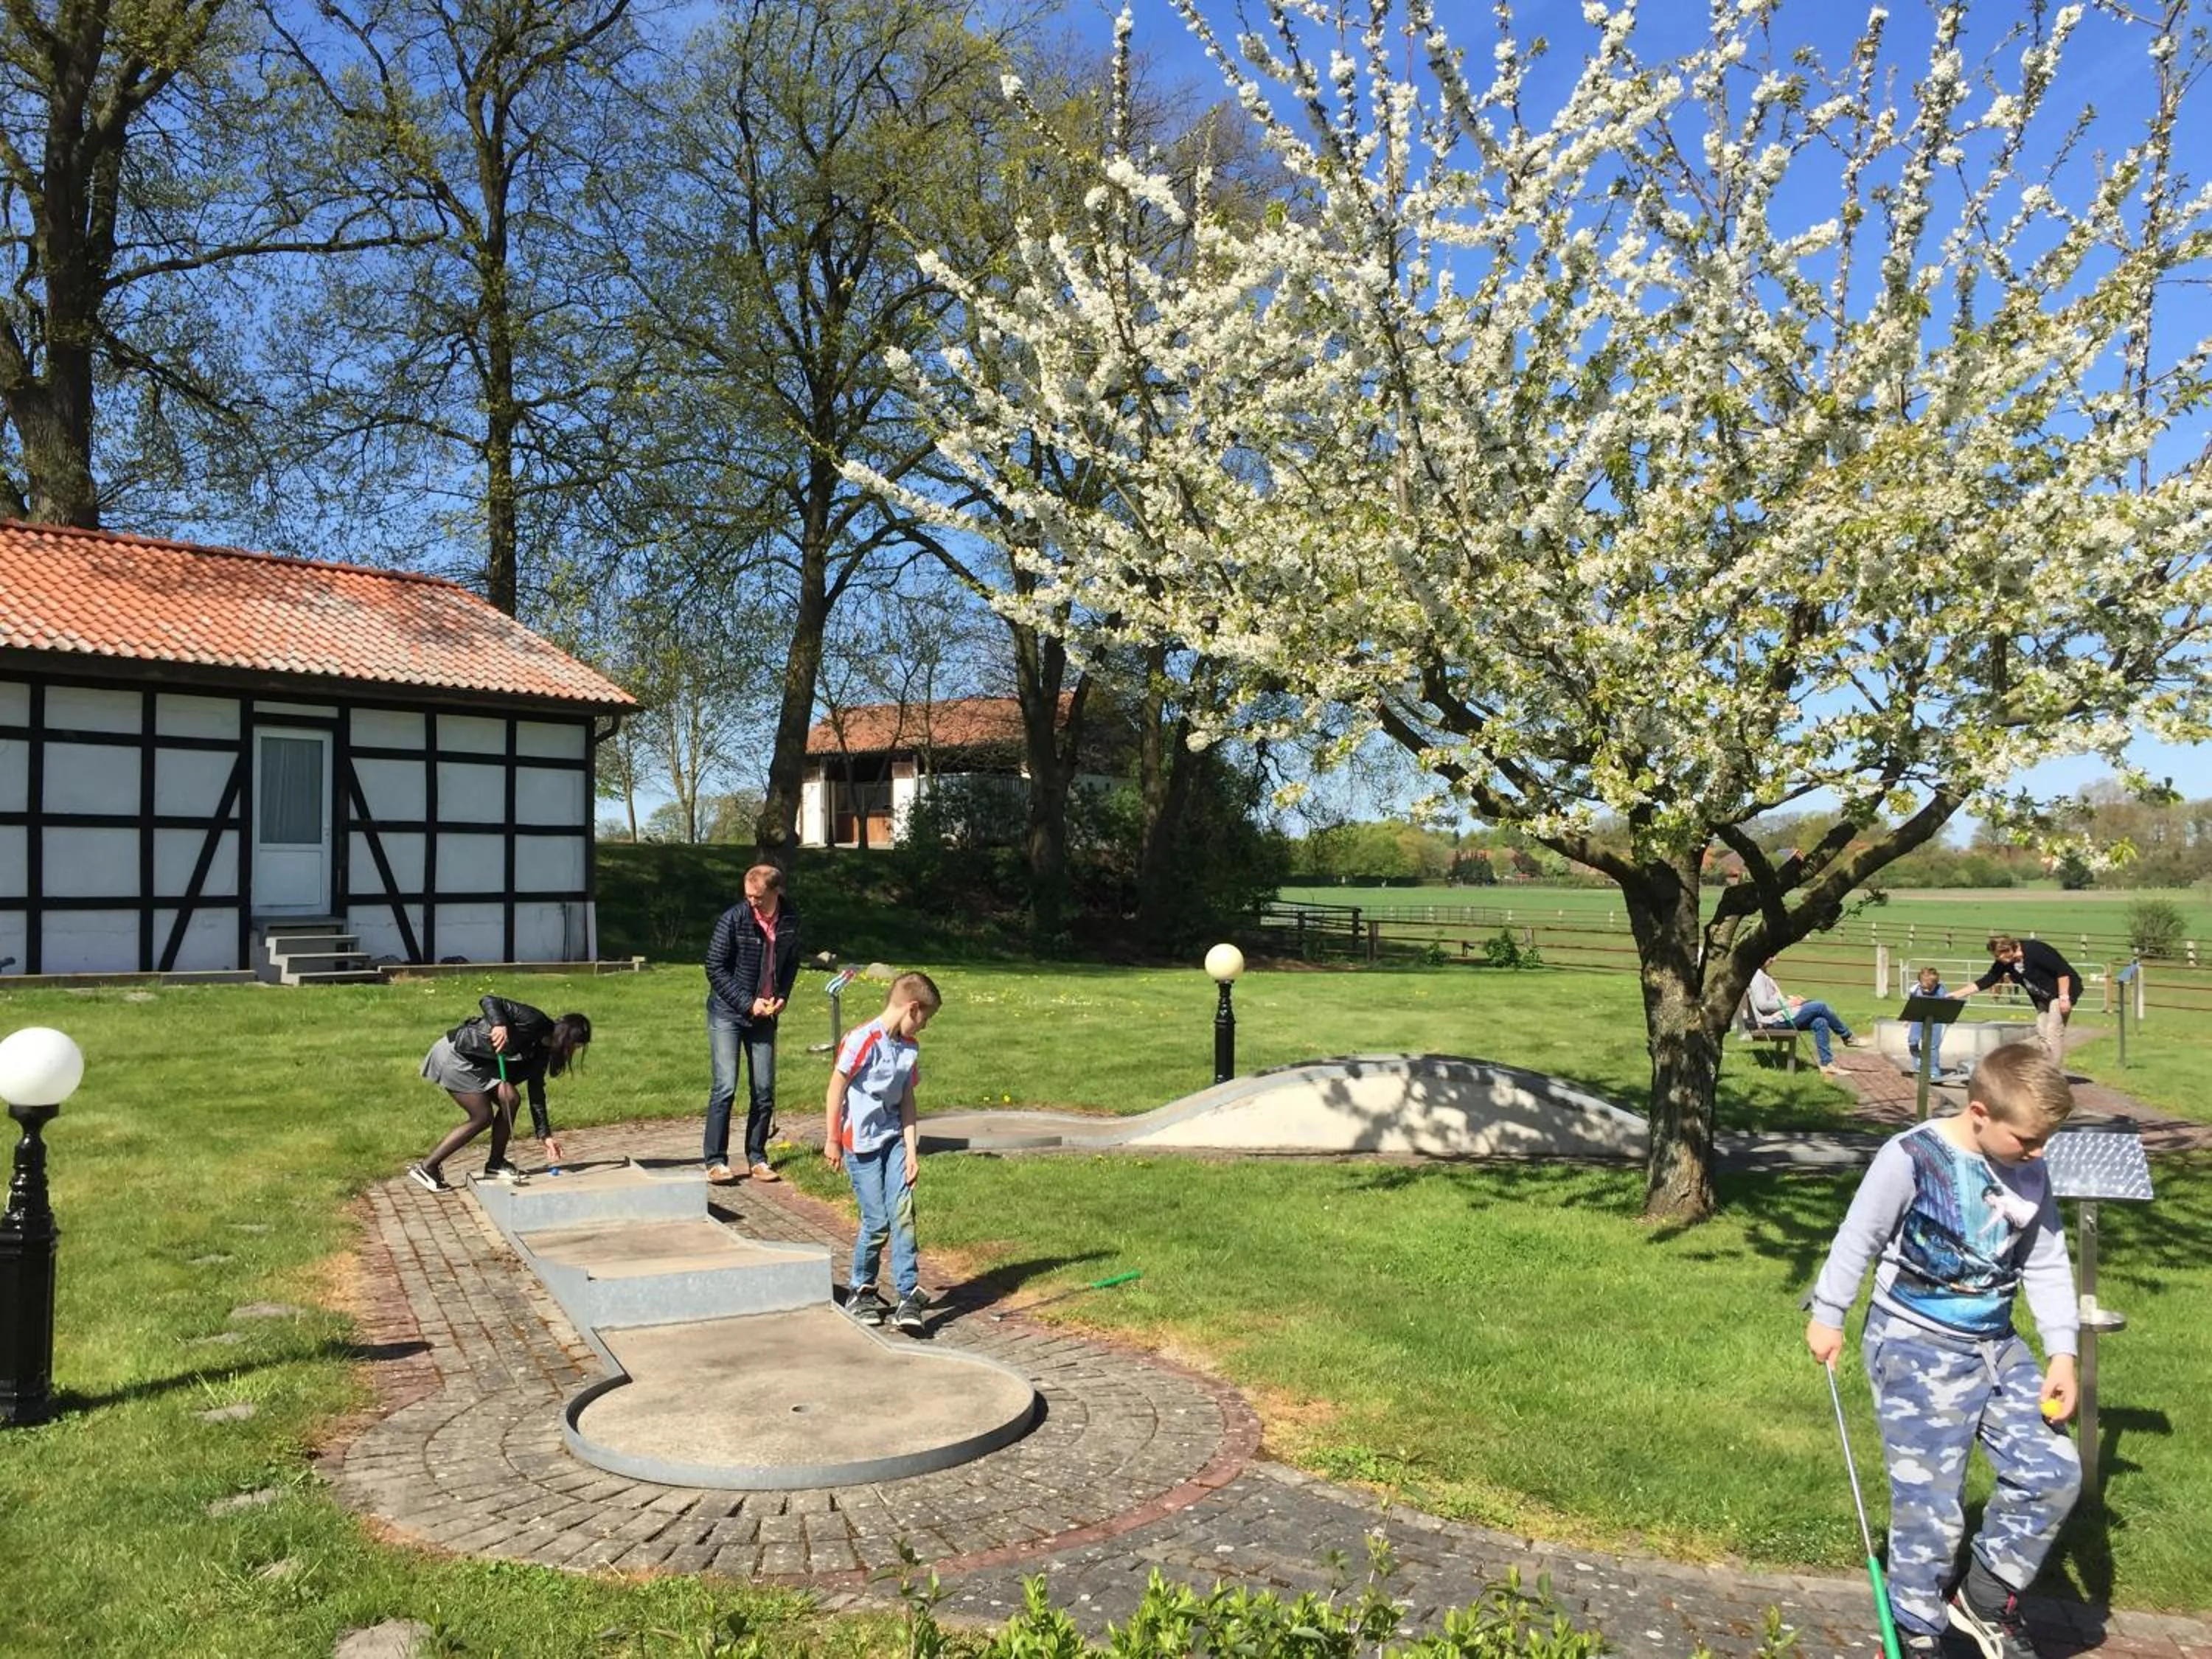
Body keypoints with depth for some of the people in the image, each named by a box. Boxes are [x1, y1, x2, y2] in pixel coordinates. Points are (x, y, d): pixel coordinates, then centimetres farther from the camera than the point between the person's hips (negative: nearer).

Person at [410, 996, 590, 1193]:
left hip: (475, 1062, 9)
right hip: (454, 1054, -9)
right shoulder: (534, 1021, -20)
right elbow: (489, 1001, -25)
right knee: (483, 1117, -7)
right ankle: (427, 1167, 2)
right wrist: (499, 1025, -44)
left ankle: (495, 1165, 6)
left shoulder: (541, 1052, 5)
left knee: (510, 1098, -5)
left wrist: (545, 1135, 5)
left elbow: (536, 1094, 8)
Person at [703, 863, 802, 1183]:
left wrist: (782, 996, -3)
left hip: (764, 1015, 4)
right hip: (727, 1013, -4)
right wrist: (748, 1003, -15)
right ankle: (715, 1161, 0)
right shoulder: (733, 919, -15)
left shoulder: (790, 921, -2)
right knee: (724, 1088, -9)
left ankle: (757, 1158, 15)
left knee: (765, 1090, 4)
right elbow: (715, 969, -11)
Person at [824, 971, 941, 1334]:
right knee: (876, 1220, -1)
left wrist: (911, 1150, 1)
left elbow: (907, 1100, 7)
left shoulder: (909, 1048, 5)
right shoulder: (862, 1040, -17)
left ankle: (908, 1295, -3)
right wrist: (832, 1140, -7)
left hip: (893, 1139, 6)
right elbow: (836, 1088, -11)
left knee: (902, 1213, -6)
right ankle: (860, 1290, 21)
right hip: (860, 1142, -6)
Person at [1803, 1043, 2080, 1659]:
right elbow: (1858, 1238, -9)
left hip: (1996, 1346, 6)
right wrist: (1828, 1314, -1)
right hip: (1916, 1350, -6)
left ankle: (1984, 1598, 21)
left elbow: (2047, 1265, 9)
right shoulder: (1912, 1158, -19)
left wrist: (2061, 1352, 2)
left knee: (2054, 1471, 0)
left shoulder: (2030, 1173, 0)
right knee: (1930, 1504, -2)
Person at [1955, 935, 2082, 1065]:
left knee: (2054, 1033, -12)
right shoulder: (2004, 962, -5)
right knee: (2042, 1032, 8)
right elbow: (1986, 981, -3)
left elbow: (2063, 971, -24)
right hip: (2044, 997, 8)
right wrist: (1956, 995, -8)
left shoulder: (2035, 950, -27)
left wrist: (2064, 997, -24)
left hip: (2064, 989, -8)